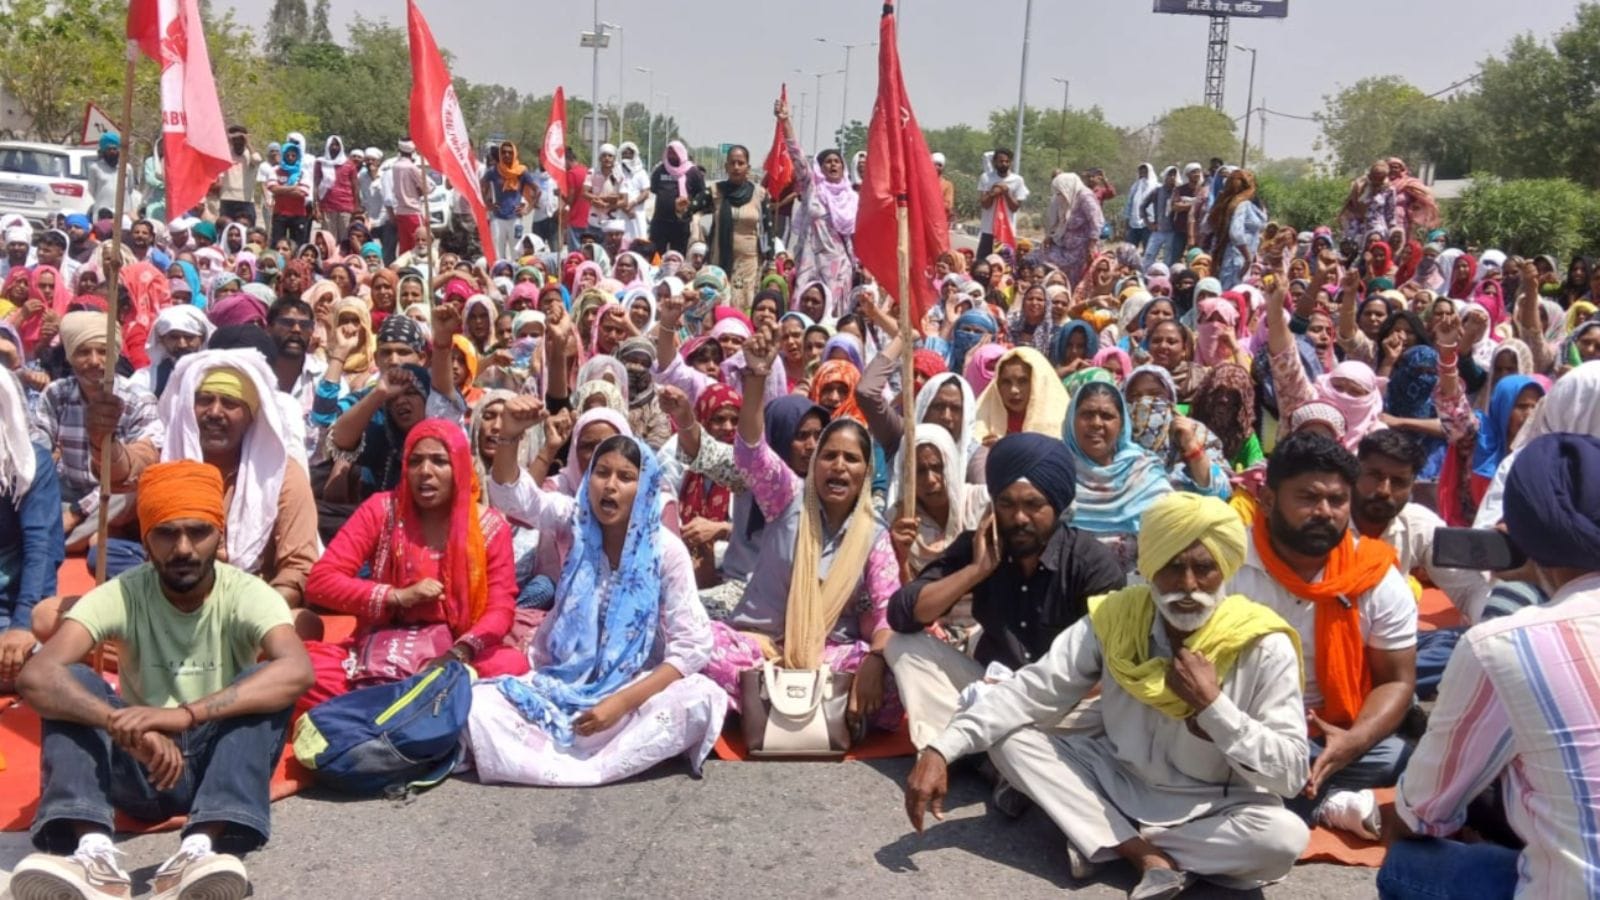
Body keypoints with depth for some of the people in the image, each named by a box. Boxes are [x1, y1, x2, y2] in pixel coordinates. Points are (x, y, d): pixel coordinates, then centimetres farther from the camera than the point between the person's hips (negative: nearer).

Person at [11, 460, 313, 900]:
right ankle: (94, 854, -41)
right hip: (142, 764, 1)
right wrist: (126, 727, -44)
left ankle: (199, 851, -43)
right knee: (71, 684, -22)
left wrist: (186, 713, -46)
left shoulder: (246, 594, -14)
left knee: (265, 685, -29)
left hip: (220, 761, -1)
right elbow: (36, 676, -27)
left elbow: (297, 670, -35)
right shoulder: (121, 595, -11)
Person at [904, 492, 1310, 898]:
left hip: (1212, 806, -2)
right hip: (1117, 781, 2)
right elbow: (1029, 692, -14)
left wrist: (1212, 703, -28)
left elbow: (1291, 773, -18)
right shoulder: (1114, 619, -11)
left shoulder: (1264, 647, -18)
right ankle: (1148, 856, -19)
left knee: (1286, 837, -33)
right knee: (1011, 739, -15)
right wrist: (940, 751, -25)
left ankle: (1106, 839, -16)